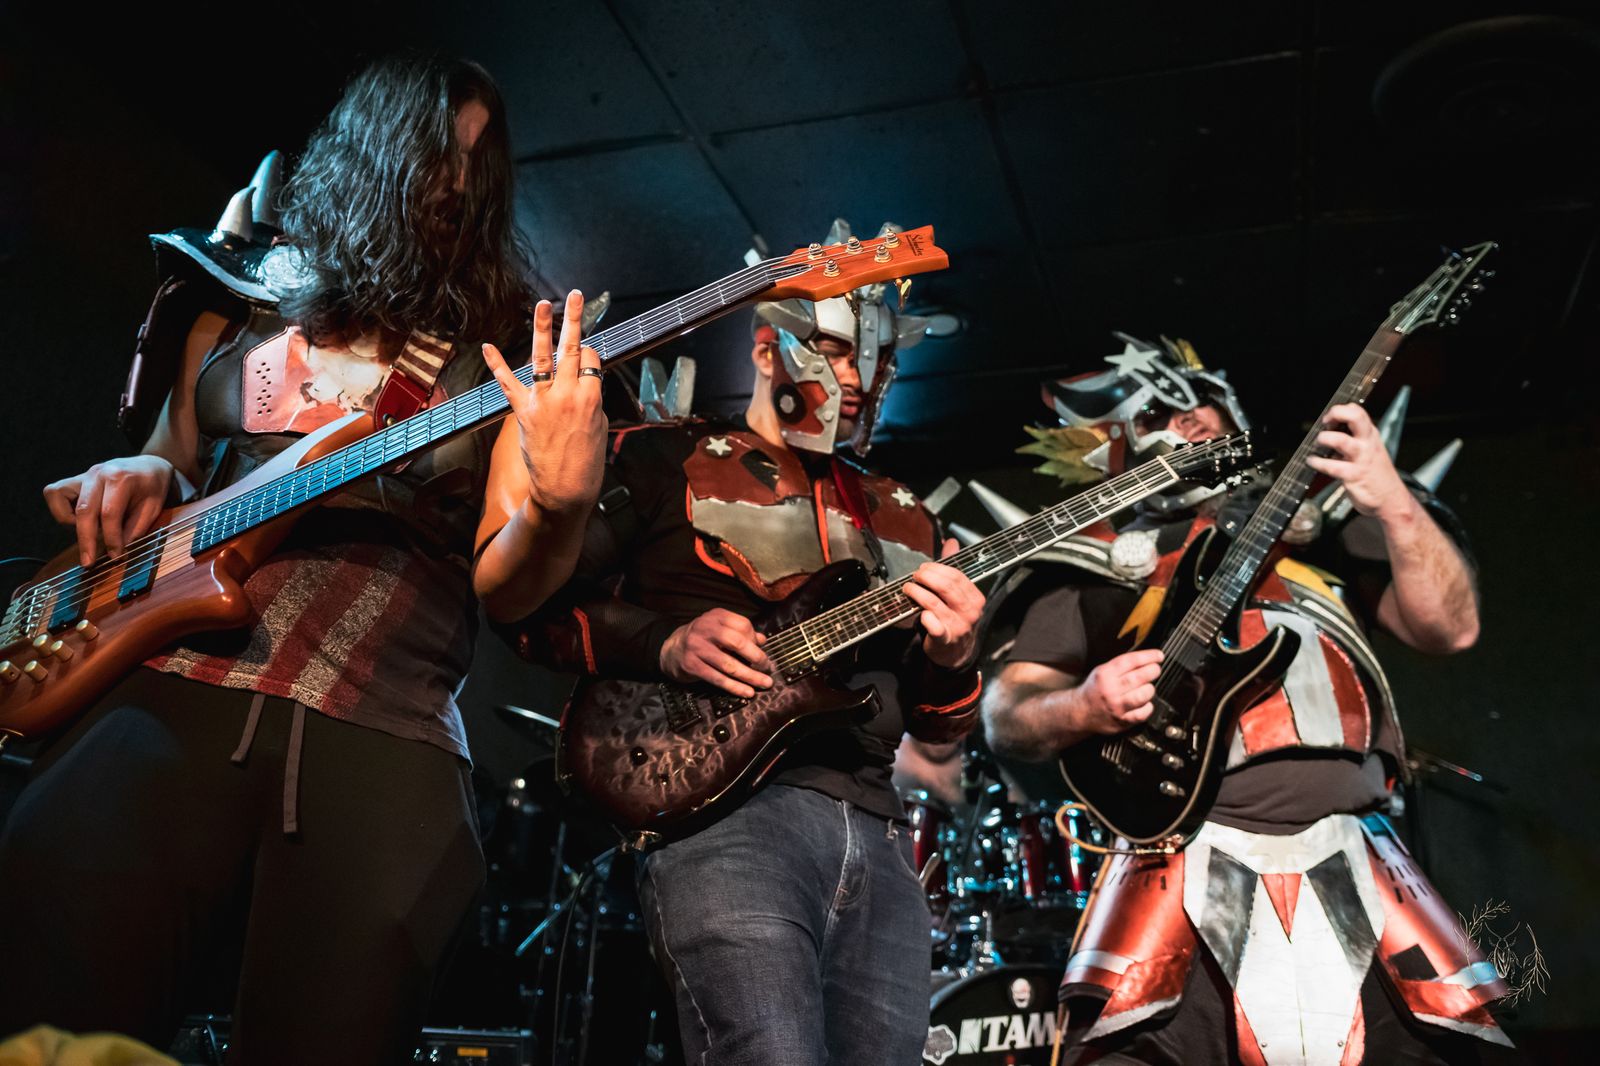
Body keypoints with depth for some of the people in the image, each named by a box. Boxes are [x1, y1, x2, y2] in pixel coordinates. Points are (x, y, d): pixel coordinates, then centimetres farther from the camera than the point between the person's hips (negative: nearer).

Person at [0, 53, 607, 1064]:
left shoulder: (501, 346, 13)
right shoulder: (240, 291, 19)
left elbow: (504, 582, 4)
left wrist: (559, 504, -17)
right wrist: (139, 483, 4)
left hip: (390, 730, -1)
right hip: (178, 685, 1)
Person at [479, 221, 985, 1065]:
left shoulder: (900, 517, 22)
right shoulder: (666, 460, 8)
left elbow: (938, 726, 20)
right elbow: (518, 594, 2)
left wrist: (951, 656, -3)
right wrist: (667, 645, -13)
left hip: (876, 837, 6)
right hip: (718, 806, -5)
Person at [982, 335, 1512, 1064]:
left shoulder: (1321, 510, 18)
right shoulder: (1099, 557, 12)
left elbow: (1449, 628, 7)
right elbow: (1006, 713, 8)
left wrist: (1396, 505, -6)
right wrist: (1083, 709, -13)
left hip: (1350, 859, 3)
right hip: (1188, 861, -2)